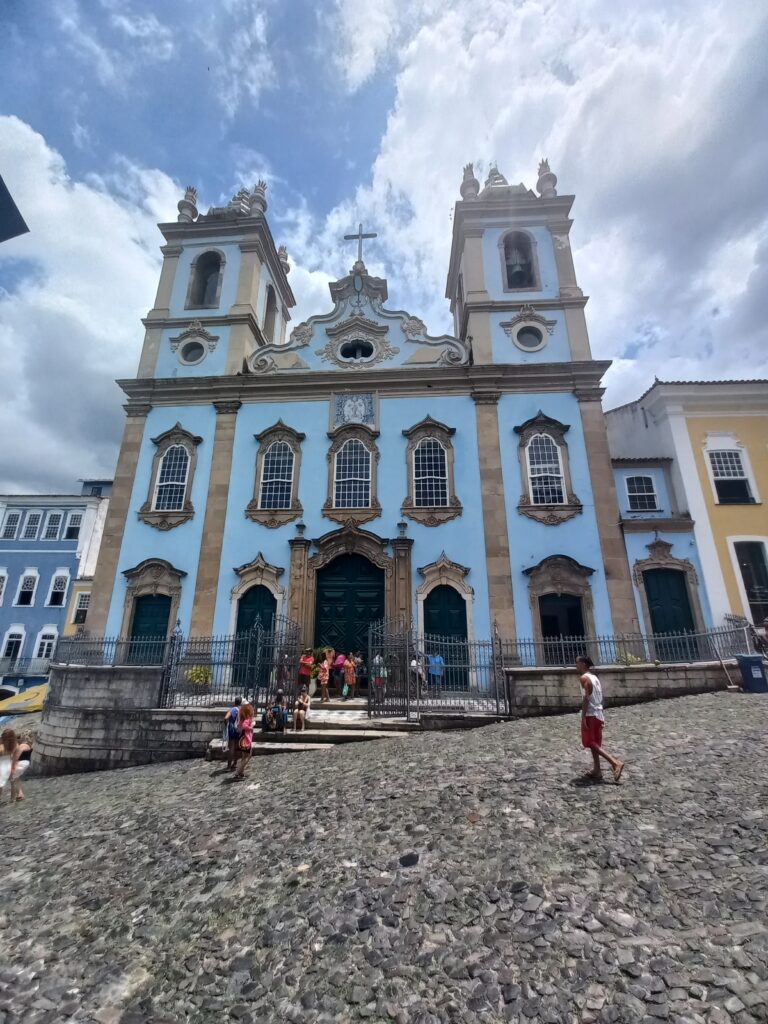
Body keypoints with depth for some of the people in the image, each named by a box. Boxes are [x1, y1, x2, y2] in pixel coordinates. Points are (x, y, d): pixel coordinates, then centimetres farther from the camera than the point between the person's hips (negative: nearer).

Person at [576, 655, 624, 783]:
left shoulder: (584, 678, -13)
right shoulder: (594, 677, 13)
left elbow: (586, 698, -20)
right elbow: (599, 698, 16)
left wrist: (583, 717, -20)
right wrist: (601, 716, 21)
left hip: (590, 715, -9)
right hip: (598, 714, 9)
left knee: (591, 743, -3)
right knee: (595, 743, 14)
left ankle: (615, 763, -12)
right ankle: (596, 771, 18)